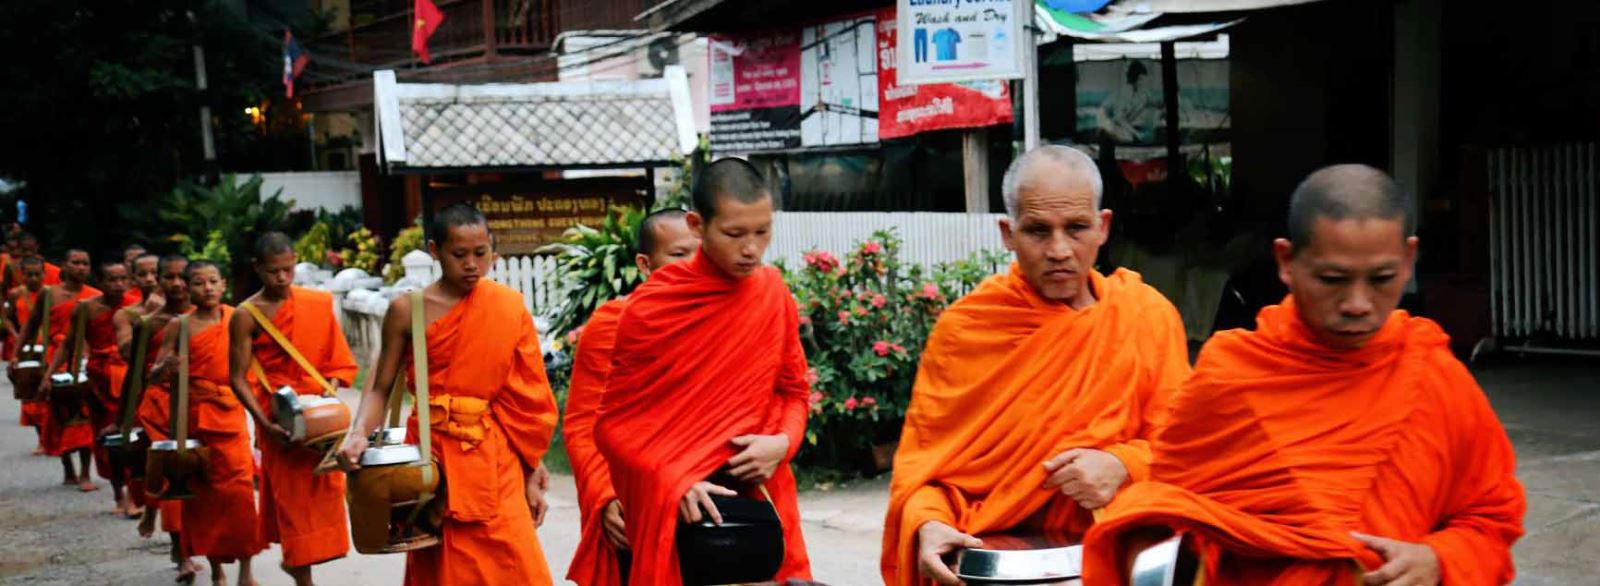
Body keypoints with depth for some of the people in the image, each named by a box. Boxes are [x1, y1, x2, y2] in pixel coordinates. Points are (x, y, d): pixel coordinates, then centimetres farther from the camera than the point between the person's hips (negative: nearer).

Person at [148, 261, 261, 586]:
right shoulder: (179, 325, -1)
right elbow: (154, 375, -1)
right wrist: (166, 367, -23)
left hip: (230, 414, 0)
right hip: (192, 415, 0)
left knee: (239, 490, -7)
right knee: (202, 491, 6)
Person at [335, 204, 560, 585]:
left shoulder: (509, 308, 1)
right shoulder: (408, 310, -2)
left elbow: (527, 398, 2)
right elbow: (381, 387, 1)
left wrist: (532, 473, 1)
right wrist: (359, 435, -18)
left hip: (494, 458, 0)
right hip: (435, 453, 0)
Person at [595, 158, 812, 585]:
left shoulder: (774, 294, 0)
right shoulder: (650, 308, -11)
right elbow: (615, 425, -6)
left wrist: (783, 443, -10)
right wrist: (674, 483, -20)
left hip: (756, 495, 3)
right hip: (672, 506, -3)